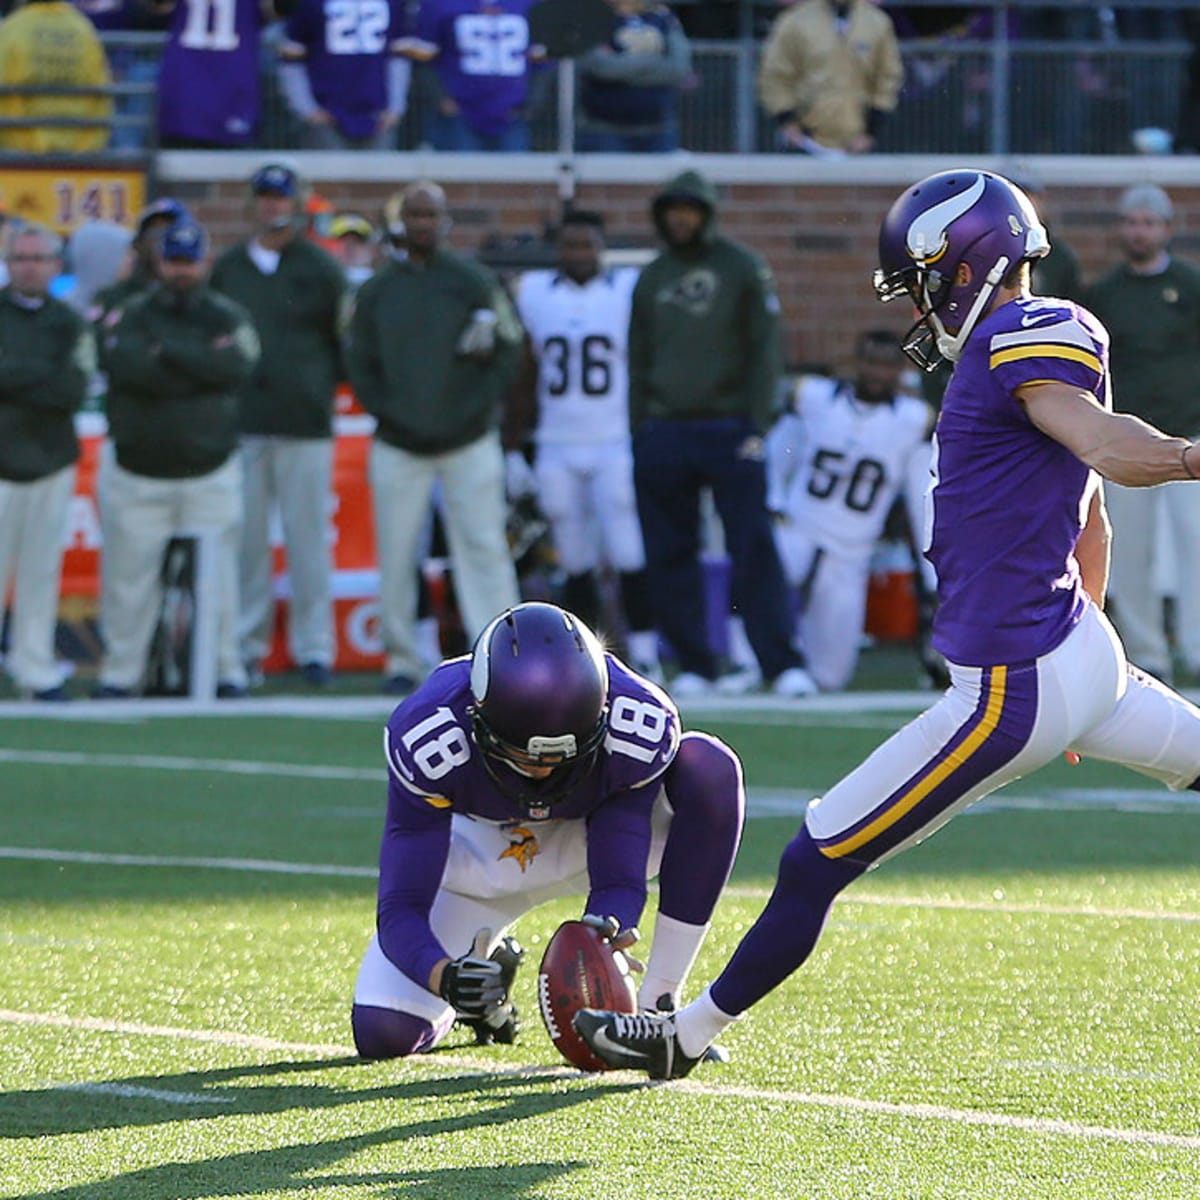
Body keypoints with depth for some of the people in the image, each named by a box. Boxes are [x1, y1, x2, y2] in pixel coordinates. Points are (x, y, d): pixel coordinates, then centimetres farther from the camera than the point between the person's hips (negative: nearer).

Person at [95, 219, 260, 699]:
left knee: (217, 575, -1)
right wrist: (200, 365, -15)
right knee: (128, 575, 0)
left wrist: (167, 351, -13)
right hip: (137, 471, 0)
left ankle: (226, 671, 6)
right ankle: (119, 673, 7)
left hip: (210, 473, 0)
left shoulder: (228, 316, 5)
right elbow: (125, 365, -17)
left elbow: (236, 366, -15)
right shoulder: (132, 314, 3)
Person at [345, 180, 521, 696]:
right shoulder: (377, 290, 8)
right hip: (398, 447, 2)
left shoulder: (474, 282, 3)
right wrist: (386, 412, -5)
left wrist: (475, 410, -7)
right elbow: (359, 363, 9)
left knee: (484, 548, -6)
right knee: (396, 557, 1)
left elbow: (508, 350, 3)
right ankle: (401, 659, 9)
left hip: (469, 443, -2)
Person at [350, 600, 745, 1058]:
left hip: (606, 833, 1)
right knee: (382, 1033, -18)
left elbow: (617, 880, -29)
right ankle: (484, 964, 19)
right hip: (481, 843, 0)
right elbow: (402, 908, -33)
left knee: (710, 768, -32)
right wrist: (445, 976, -54)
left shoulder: (639, 725, -34)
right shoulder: (427, 737, -36)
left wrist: (606, 929, -53)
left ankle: (658, 1006, -21)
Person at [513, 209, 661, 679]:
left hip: (618, 446, -3)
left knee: (630, 560, -10)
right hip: (557, 450, 3)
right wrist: (513, 453, 10)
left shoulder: (631, 291, 0)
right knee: (577, 566, 6)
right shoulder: (532, 293, 7)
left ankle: (644, 658, -6)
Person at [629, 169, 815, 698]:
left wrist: (756, 426, -10)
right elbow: (639, 362, 16)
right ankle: (694, 666, 9)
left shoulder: (743, 268, 2)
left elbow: (765, 350, -2)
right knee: (670, 556, 3)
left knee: (754, 550, -10)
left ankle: (783, 665, -13)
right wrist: (639, 434, 8)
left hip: (728, 430, -4)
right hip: (664, 432, 4)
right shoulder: (652, 279, 14)